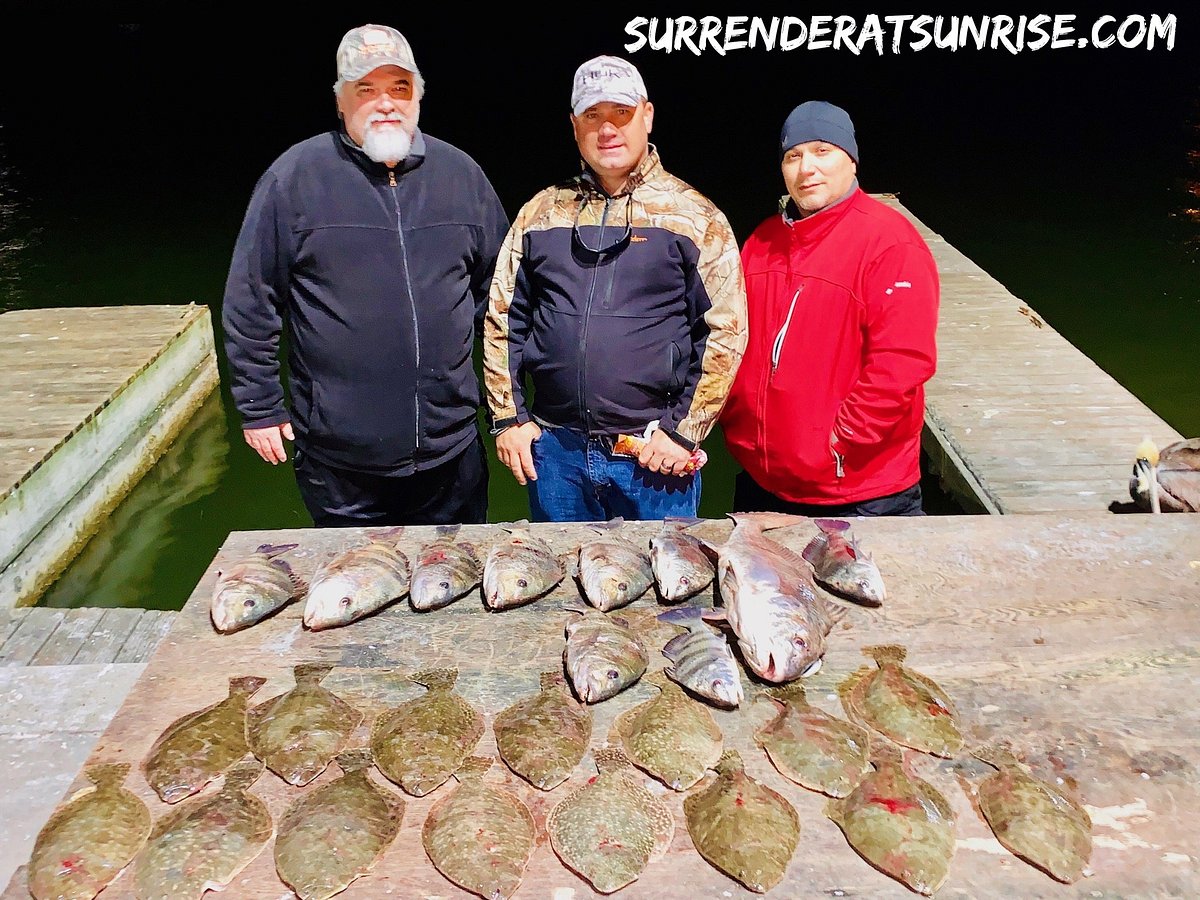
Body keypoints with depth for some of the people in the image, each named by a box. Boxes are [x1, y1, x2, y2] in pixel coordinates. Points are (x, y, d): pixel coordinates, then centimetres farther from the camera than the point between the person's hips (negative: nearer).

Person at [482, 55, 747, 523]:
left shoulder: (695, 216, -1)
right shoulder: (542, 212, 9)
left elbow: (725, 330, -5)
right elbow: (503, 318, 11)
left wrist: (683, 431, -9)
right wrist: (508, 417, 5)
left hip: (656, 456, -2)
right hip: (554, 449, 3)